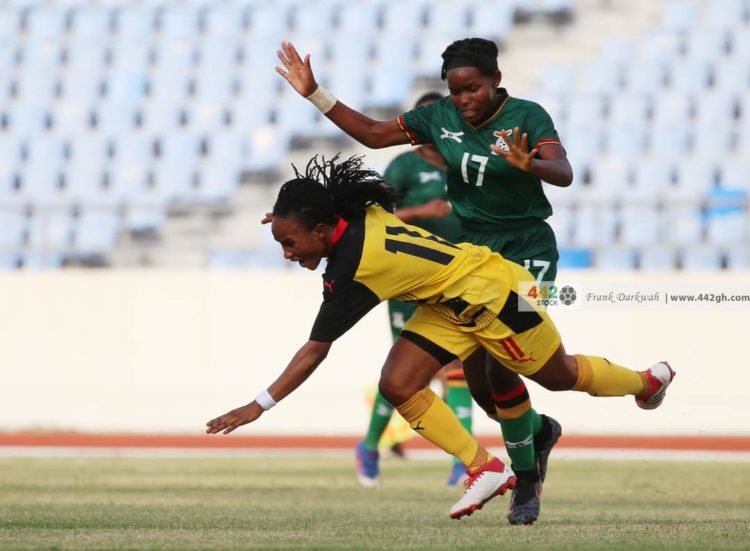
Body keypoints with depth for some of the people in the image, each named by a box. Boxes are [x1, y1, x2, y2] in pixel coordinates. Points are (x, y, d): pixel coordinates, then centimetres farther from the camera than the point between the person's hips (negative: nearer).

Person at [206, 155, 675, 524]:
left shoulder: (351, 270, -34)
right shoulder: (362, 213, -13)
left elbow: (315, 351, -29)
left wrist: (260, 406, -27)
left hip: (493, 293, -8)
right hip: (451, 304, 8)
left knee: (559, 376, 16)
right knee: (398, 386, -6)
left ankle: (648, 381, 44)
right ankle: (485, 469, 7)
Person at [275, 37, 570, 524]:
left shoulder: (527, 117, -17)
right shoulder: (440, 117, -2)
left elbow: (564, 173, -31)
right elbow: (373, 134, 5)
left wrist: (529, 163, -53)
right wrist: (314, 94, -3)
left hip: (527, 254, -5)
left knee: (499, 369, -17)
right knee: (477, 379, 3)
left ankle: (526, 483, 0)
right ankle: (539, 431, 34)